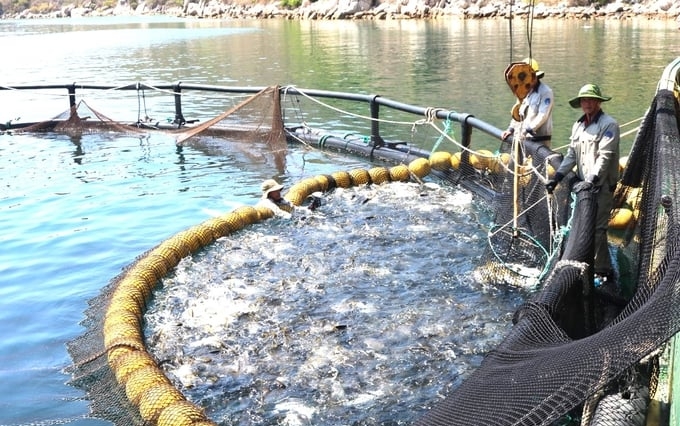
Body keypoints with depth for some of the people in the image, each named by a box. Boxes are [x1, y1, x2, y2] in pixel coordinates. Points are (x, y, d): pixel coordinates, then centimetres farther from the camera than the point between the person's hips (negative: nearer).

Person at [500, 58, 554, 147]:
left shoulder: (545, 92, -10)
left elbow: (542, 116, -20)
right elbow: (518, 114, 20)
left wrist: (528, 130, -26)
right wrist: (511, 129, 8)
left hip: (540, 140, -8)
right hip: (524, 138, 8)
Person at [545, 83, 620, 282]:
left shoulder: (608, 125, -9)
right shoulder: (578, 126, 14)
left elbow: (605, 157, -18)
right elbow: (571, 154, 15)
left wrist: (591, 181, -25)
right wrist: (557, 176, 4)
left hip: (602, 186, -8)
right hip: (584, 184, 8)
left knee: (597, 228, -9)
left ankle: (602, 271, -2)